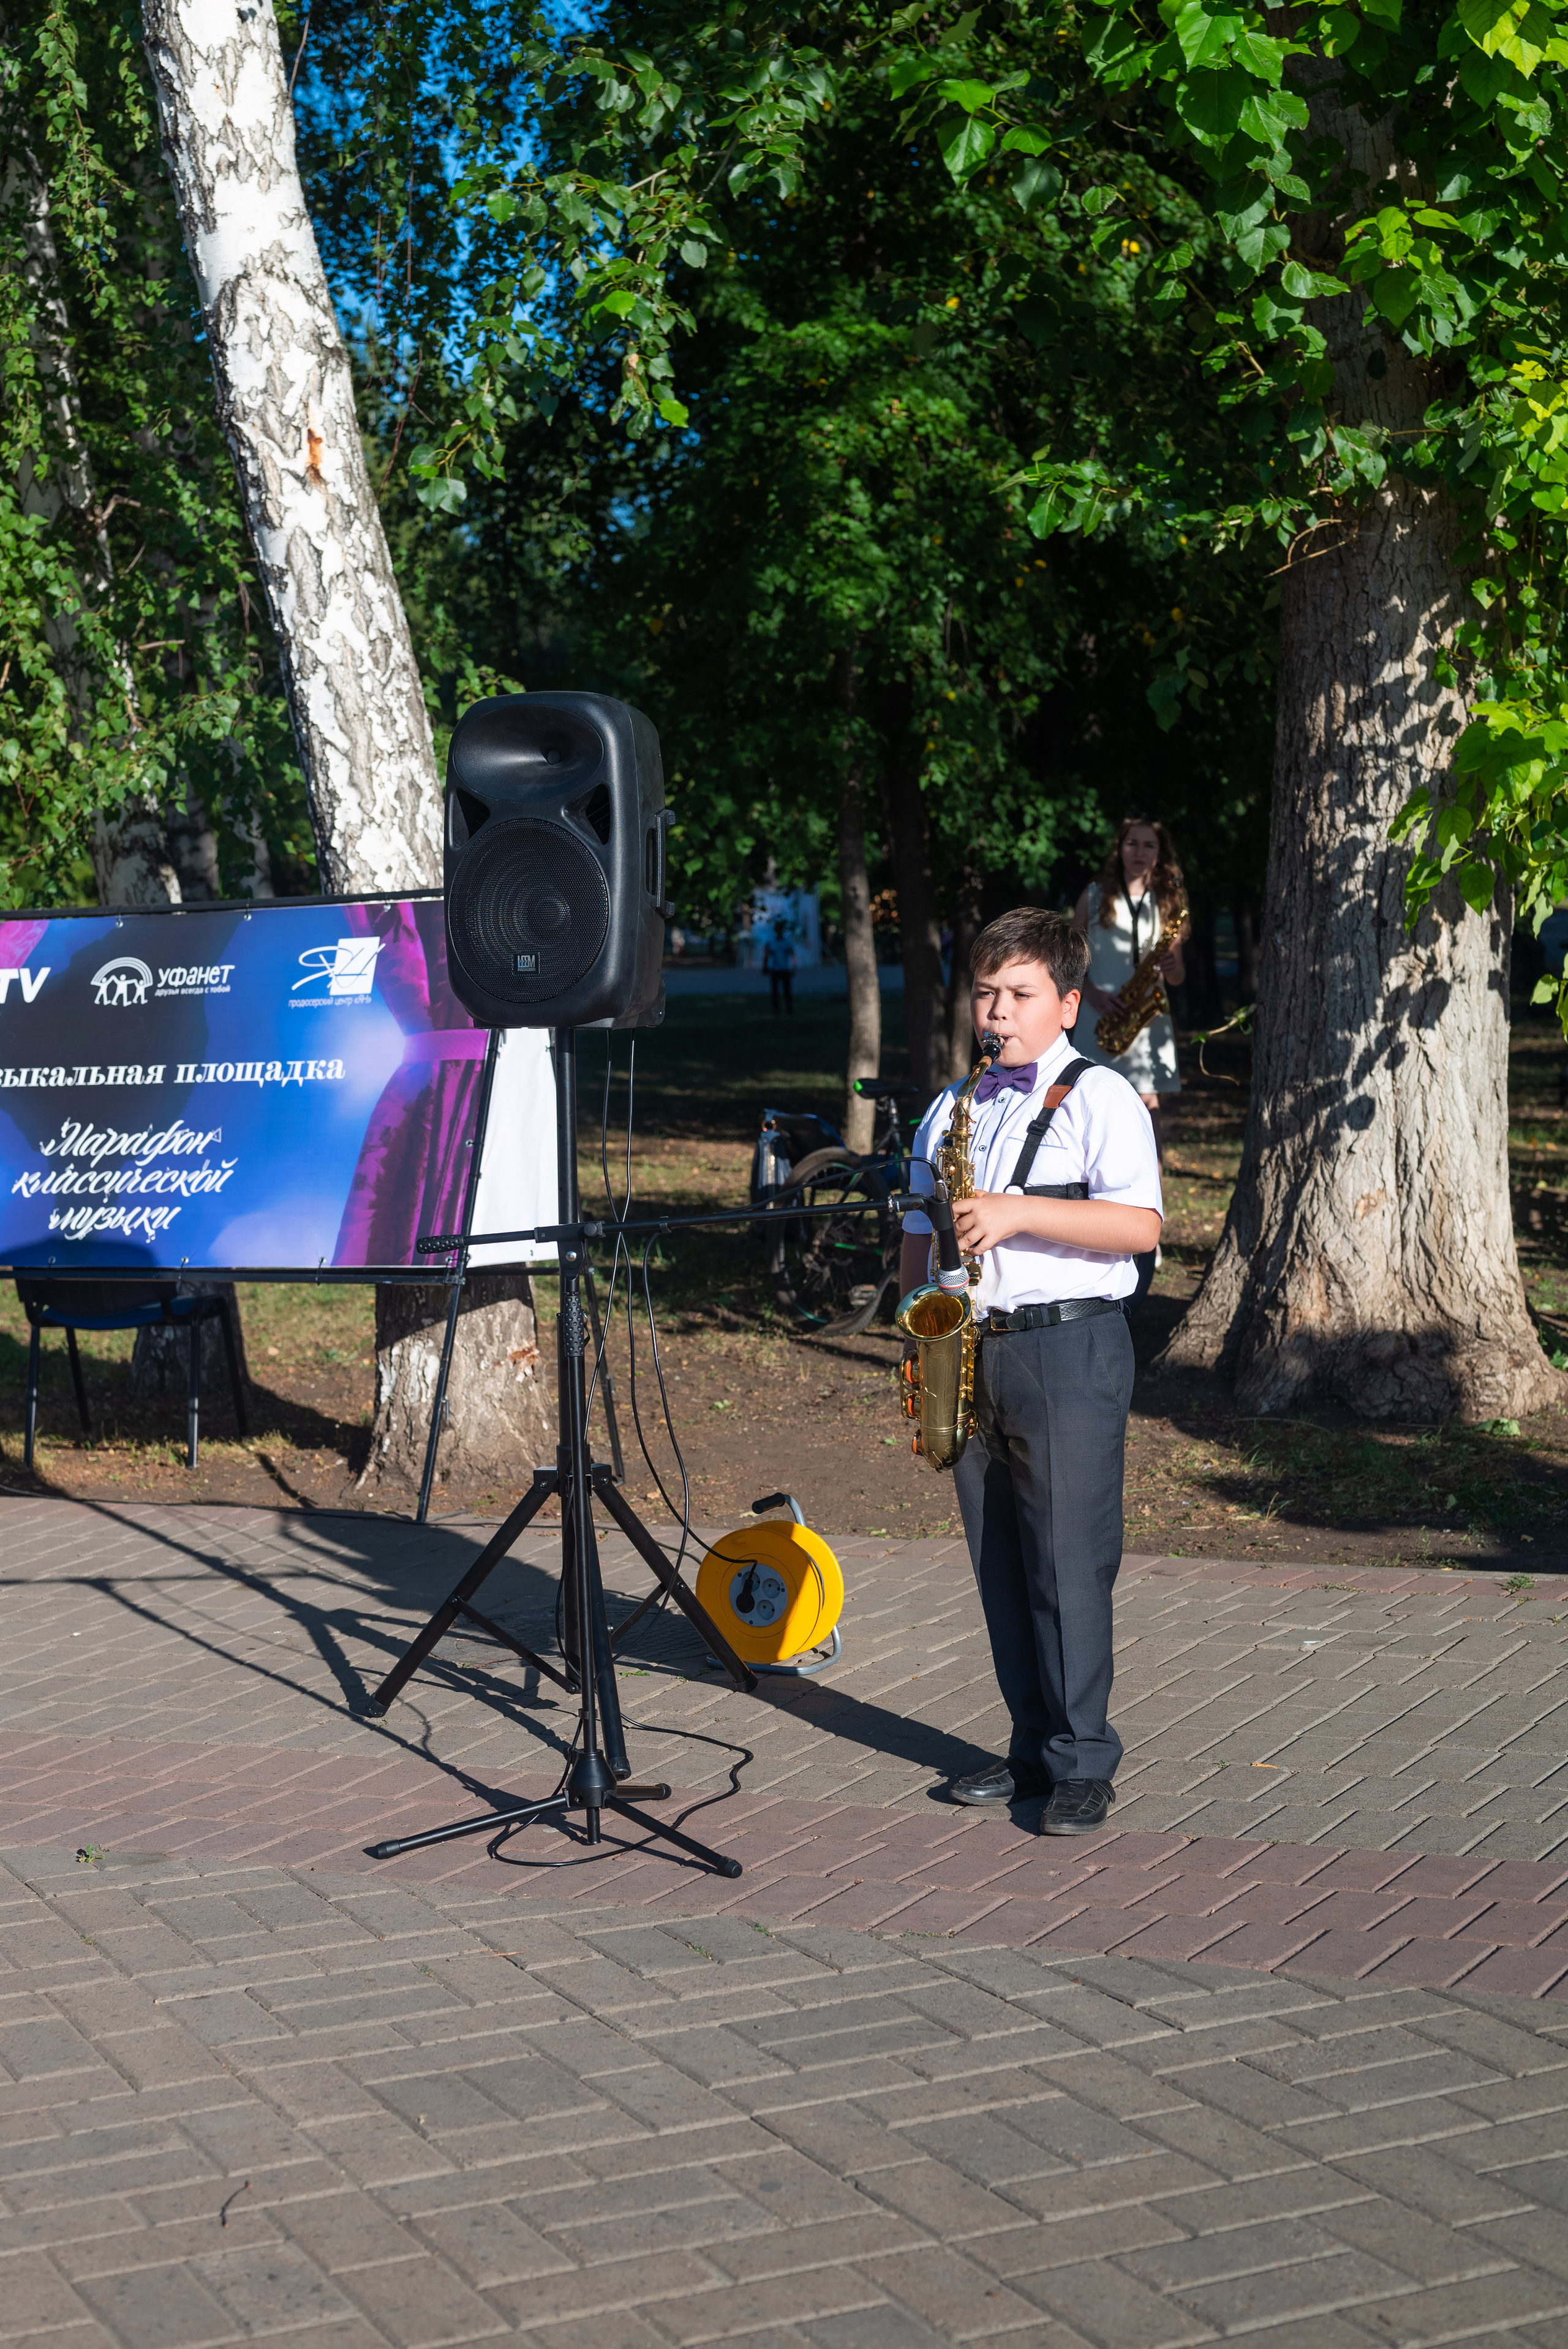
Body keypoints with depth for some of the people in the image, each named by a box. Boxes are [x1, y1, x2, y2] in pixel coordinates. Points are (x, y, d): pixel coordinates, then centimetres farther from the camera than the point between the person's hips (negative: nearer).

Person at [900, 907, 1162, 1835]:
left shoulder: (1101, 1097, -3)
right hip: (970, 1349, 6)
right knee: (998, 1561, 9)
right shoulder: (951, 1108, 16)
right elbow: (920, 1228, 21)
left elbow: (1141, 1225, -15)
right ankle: (1034, 1746, 20)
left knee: (1070, 1562, -5)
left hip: (1071, 1349, -6)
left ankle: (1083, 1762, 3)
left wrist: (1020, 1211, -21)